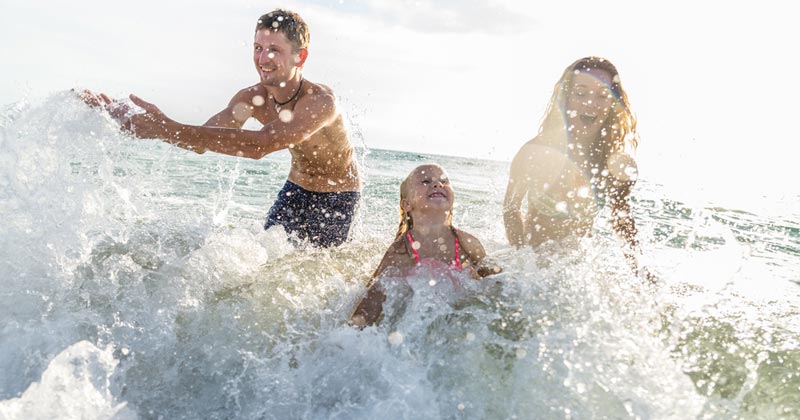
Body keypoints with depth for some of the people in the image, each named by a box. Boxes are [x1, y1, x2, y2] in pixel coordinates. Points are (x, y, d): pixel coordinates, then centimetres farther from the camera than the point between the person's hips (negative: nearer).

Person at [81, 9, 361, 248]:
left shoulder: (321, 101, -35)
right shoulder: (252, 98, -12)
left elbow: (259, 146, -48)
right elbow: (201, 140, -13)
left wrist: (167, 129, -51)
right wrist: (135, 122, -29)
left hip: (337, 196, -6)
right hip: (296, 190, 6)